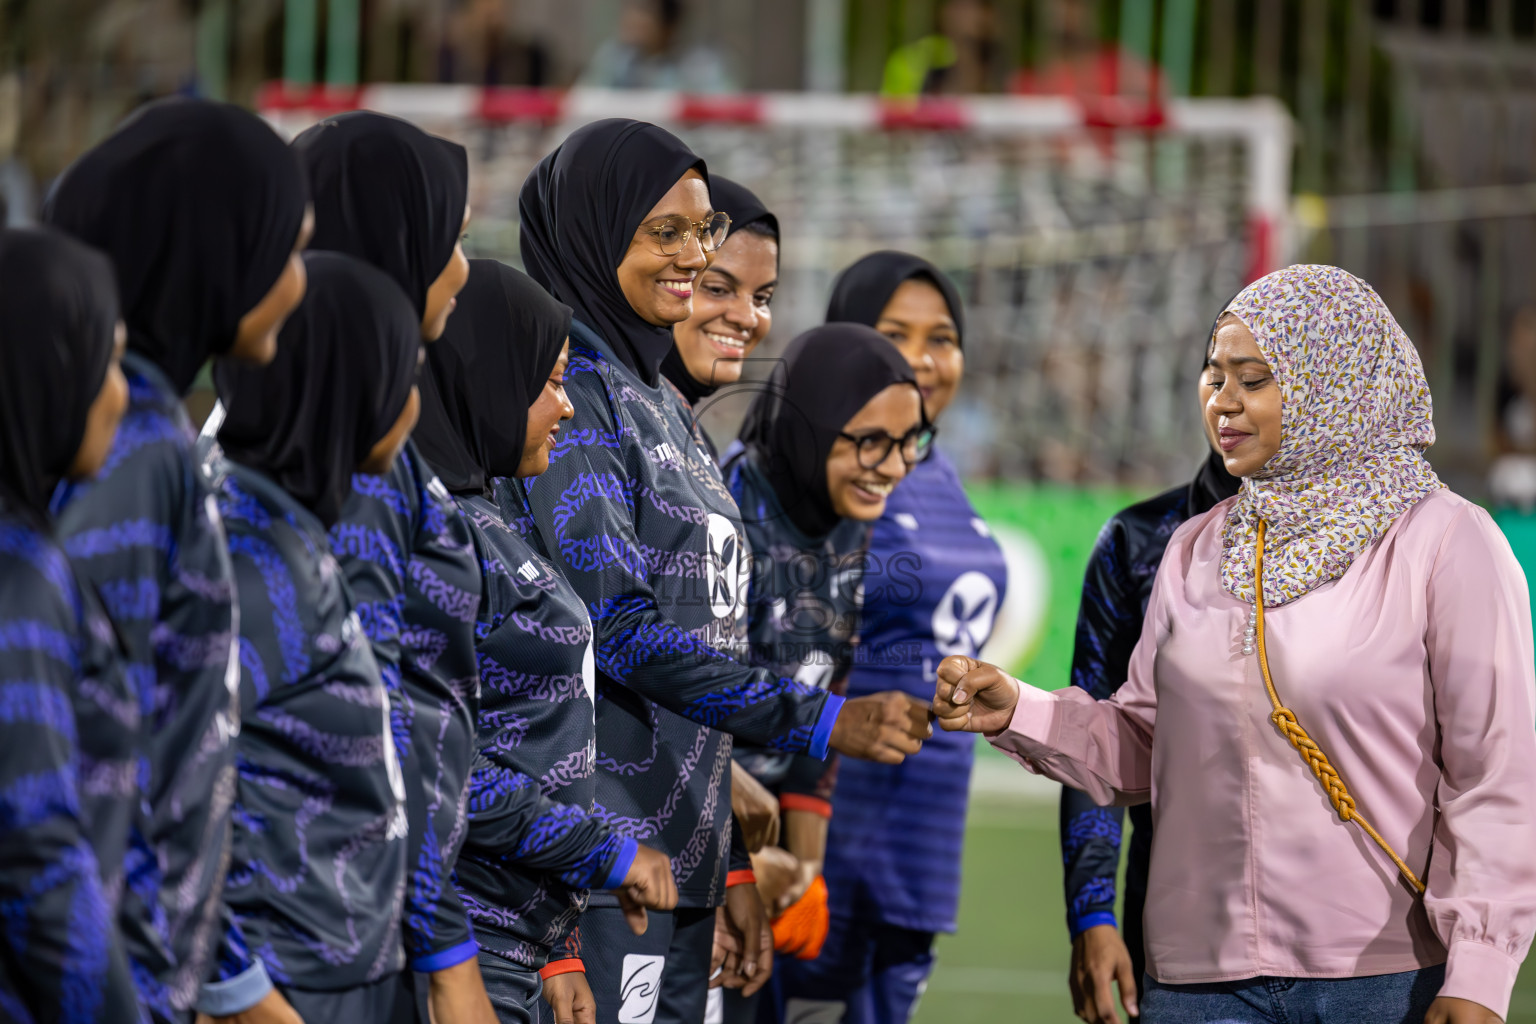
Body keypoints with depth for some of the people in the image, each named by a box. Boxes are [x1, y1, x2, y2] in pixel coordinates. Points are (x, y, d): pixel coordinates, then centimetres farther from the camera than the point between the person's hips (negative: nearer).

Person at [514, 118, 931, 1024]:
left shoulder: (660, 401, 18)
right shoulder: (574, 393, -10)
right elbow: (615, 626, -19)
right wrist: (818, 722, -21)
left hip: (682, 845, 9)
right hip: (605, 853, -9)